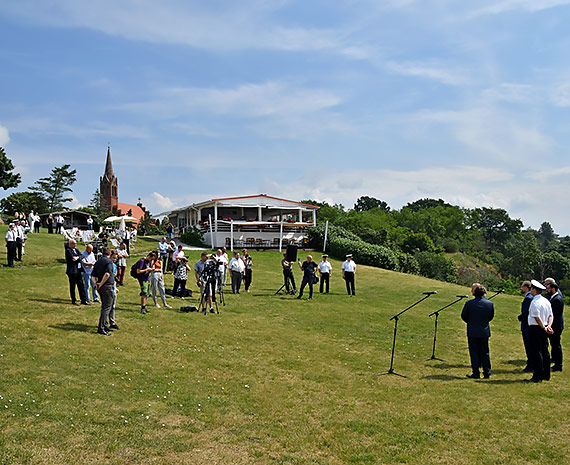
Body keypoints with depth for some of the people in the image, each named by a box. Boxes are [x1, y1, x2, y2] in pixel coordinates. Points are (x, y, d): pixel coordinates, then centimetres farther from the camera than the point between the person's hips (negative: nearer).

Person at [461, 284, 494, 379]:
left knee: (474, 352, 6)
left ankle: (476, 373, 7)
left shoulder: (469, 303, -13)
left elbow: (463, 316, -1)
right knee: (485, 352, 12)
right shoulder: (490, 303, -6)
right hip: (485, 332, 2)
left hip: (472, 332, -2)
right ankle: (486, 373, 15)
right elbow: (491, 317, 7)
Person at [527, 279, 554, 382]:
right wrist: (548, 326, -1)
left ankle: (537, 377, -4)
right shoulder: (546, 301, 11)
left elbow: (537, 317, -20)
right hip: (543, 329, 9)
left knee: (536, 352, -5)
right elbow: (551, 315, 10)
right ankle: (546, 375, 21)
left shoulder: (535, 302, -16)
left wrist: (544, 328, -12)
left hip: (536, 329, -9)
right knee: (545, 351, 13)